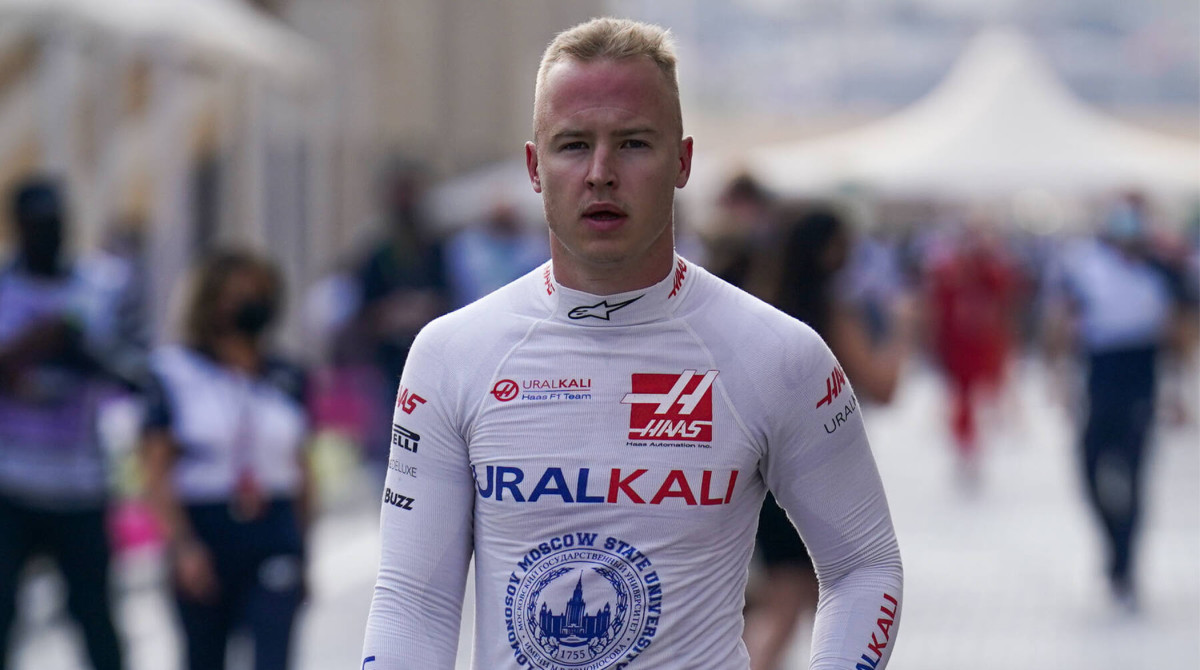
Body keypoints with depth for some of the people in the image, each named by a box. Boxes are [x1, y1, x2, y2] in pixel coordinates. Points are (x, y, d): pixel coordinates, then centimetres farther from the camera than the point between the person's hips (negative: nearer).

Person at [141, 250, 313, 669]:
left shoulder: (286, 380, 8)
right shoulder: (176, 373, -2)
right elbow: (157, 472, -6)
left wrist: (303, 552, 19)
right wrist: (182, 546, -15)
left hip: (275, 534, 1)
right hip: (204, 532, -1)